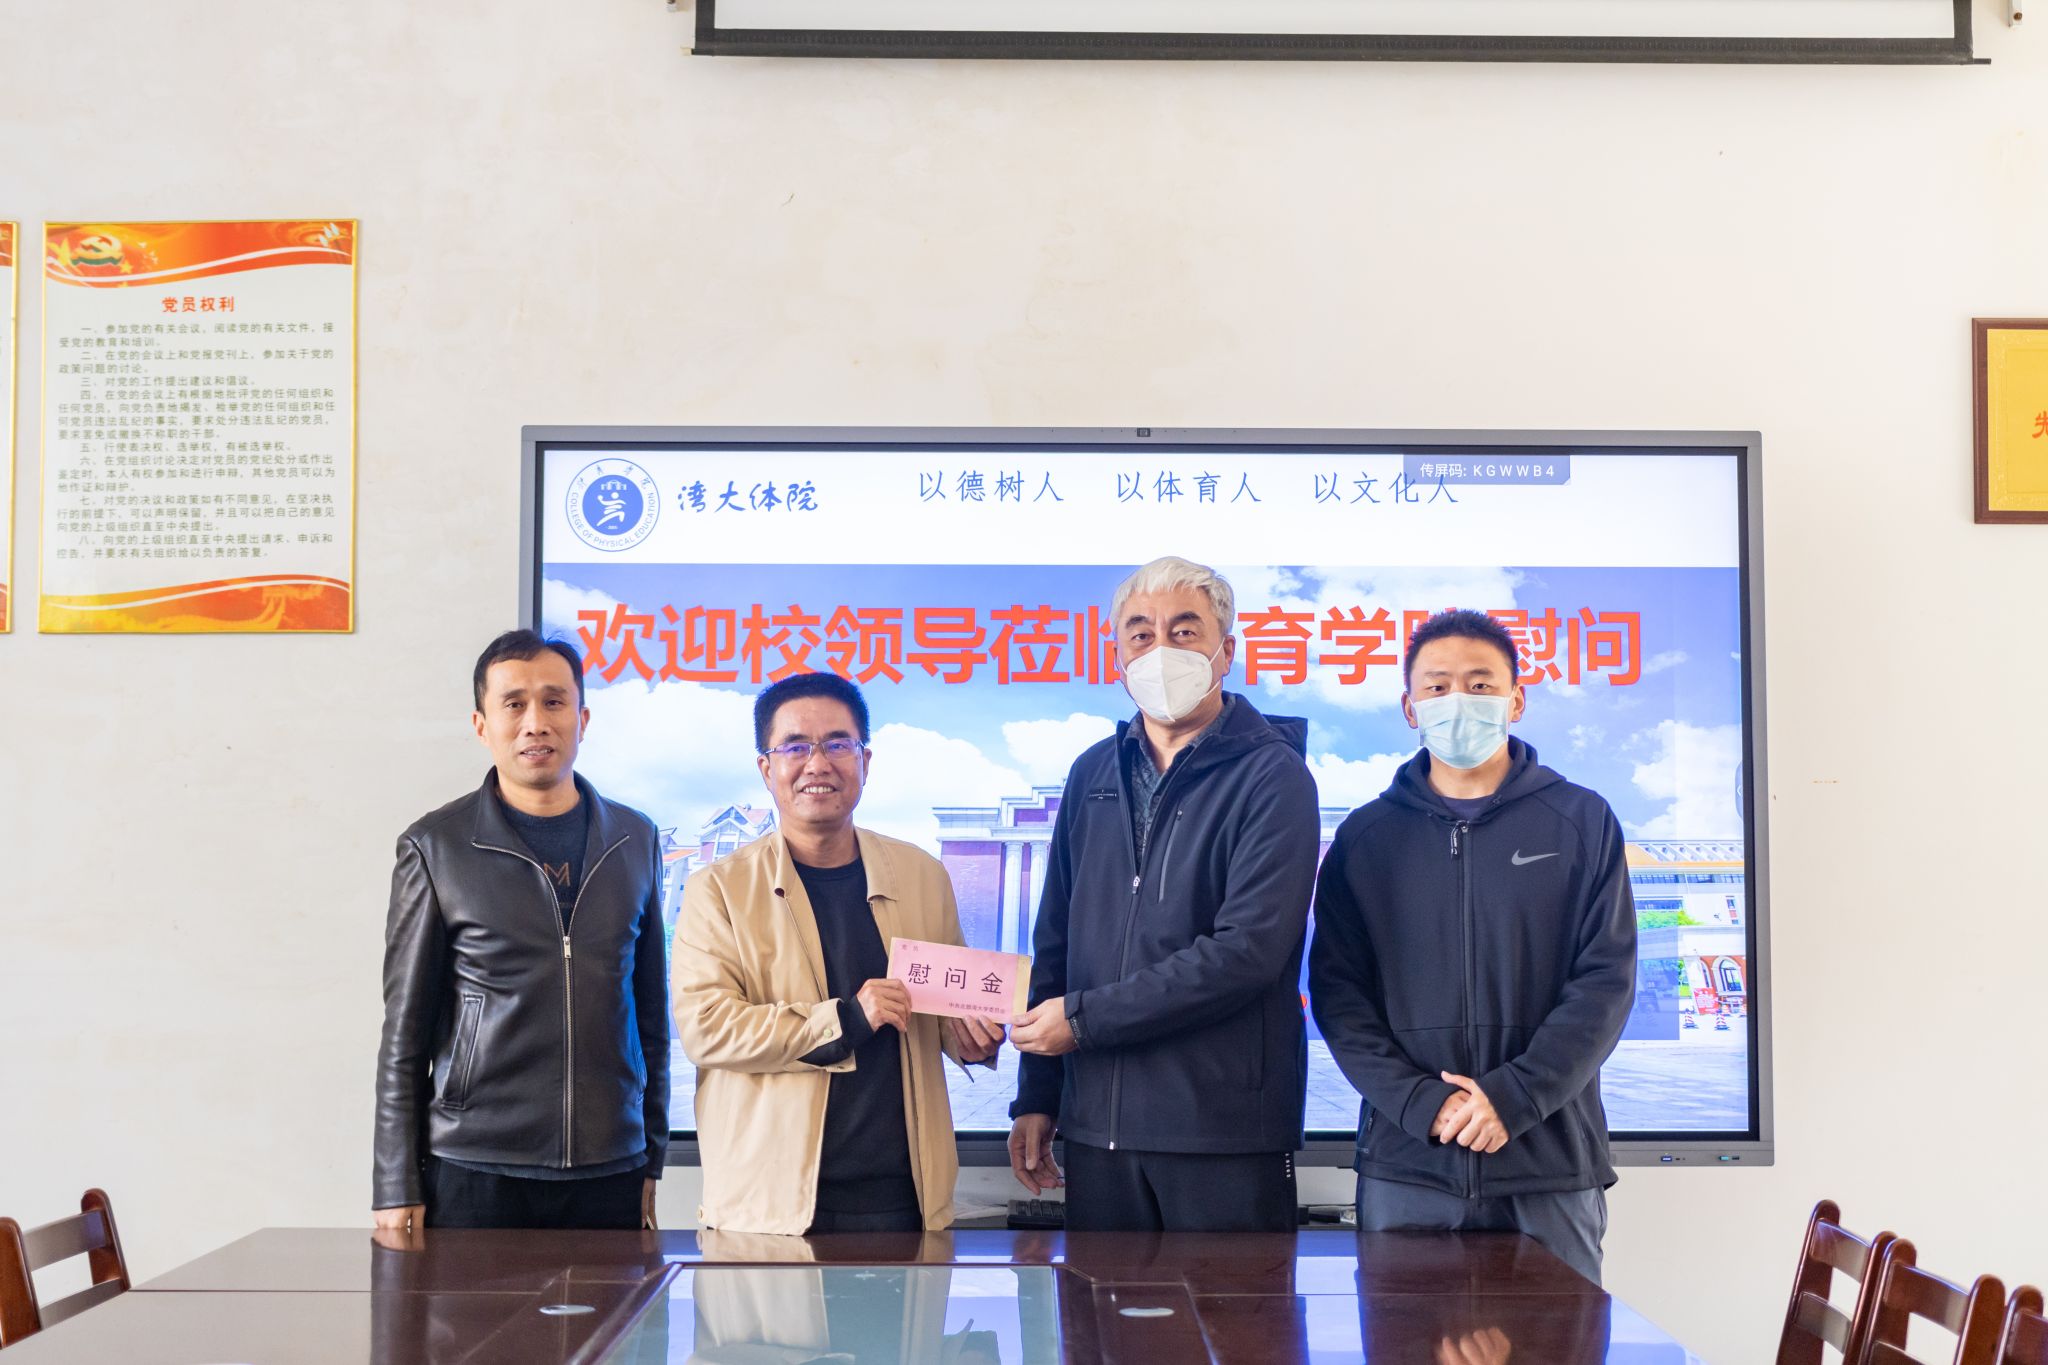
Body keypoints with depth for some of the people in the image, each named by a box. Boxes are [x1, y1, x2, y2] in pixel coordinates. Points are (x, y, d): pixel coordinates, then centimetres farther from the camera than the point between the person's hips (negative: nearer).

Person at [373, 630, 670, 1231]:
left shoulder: (634, 840, 8)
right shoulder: (434, 848, 0)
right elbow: (405, 1029, 1)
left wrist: (652, 1159, 11)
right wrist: (397, 1188, -2)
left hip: (609, 1178, 3)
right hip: (473, 1175, -2)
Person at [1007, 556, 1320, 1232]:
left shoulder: (1273, 778, -6)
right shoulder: (1093, 774, 12)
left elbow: (1247, 949, -17)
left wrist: (1084, 1017, -12)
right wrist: (1035, 1098, 11)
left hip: (1227, 1134, -5)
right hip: (1097, 1126, 5)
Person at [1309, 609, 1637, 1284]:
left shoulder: (1582, 822, 5)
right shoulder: (1366, 836, 8)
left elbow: (1605, 981, -1)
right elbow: (1337, 990, 2)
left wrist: (1514, 1096, -13)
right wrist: (1420, 1102, -12)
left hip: (1552, 1166, 0)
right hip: (1404, 1171, 1)